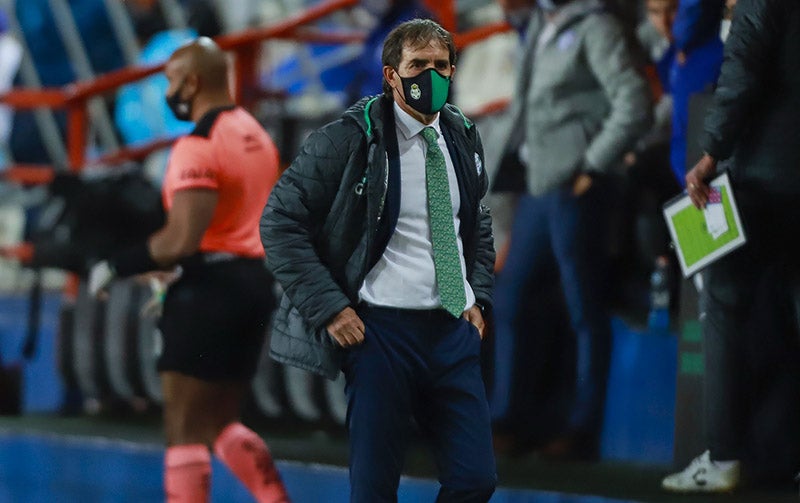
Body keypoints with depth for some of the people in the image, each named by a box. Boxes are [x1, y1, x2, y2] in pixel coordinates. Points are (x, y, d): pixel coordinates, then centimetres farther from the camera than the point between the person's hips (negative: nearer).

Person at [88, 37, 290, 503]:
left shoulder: (198, 147, -16)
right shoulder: (256, 135, 13)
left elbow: (183, 238, -25)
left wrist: (116, 267, -13)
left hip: (210, 288, -9)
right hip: (256, 282, 9)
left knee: (185, 430, -1)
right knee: (222, 423, 19)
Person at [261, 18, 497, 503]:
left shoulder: (463, 137, 10)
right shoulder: (349, 139, -8)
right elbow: (280, 222, -7)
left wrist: (479, 297, 12)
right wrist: (329, 308, -12)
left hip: (454, 330, 5)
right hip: (381, 331, -5)